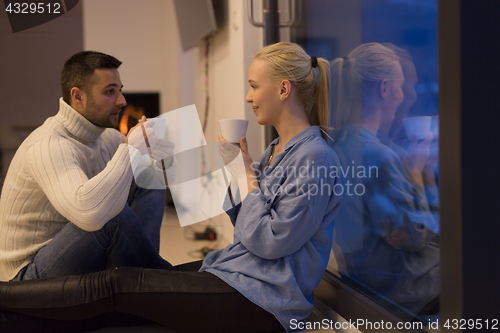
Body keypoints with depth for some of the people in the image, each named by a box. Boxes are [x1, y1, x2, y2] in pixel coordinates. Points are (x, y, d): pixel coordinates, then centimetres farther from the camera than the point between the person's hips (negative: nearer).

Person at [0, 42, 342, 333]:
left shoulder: (315, 157, -17)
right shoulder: (278, 150, 14)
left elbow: (268, 242, -19)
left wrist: (246, 174, -10)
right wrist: (233, 167, 4)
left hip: (263, 300, -9)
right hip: (234, 273, 9)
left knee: (116, 286, -11)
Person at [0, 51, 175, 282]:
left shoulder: (106, 137, 3)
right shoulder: (48, 146, -25)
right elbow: (89, 213, -44)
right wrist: (131, 147, -32)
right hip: (32, 274, -9)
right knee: (113, 215, -33)